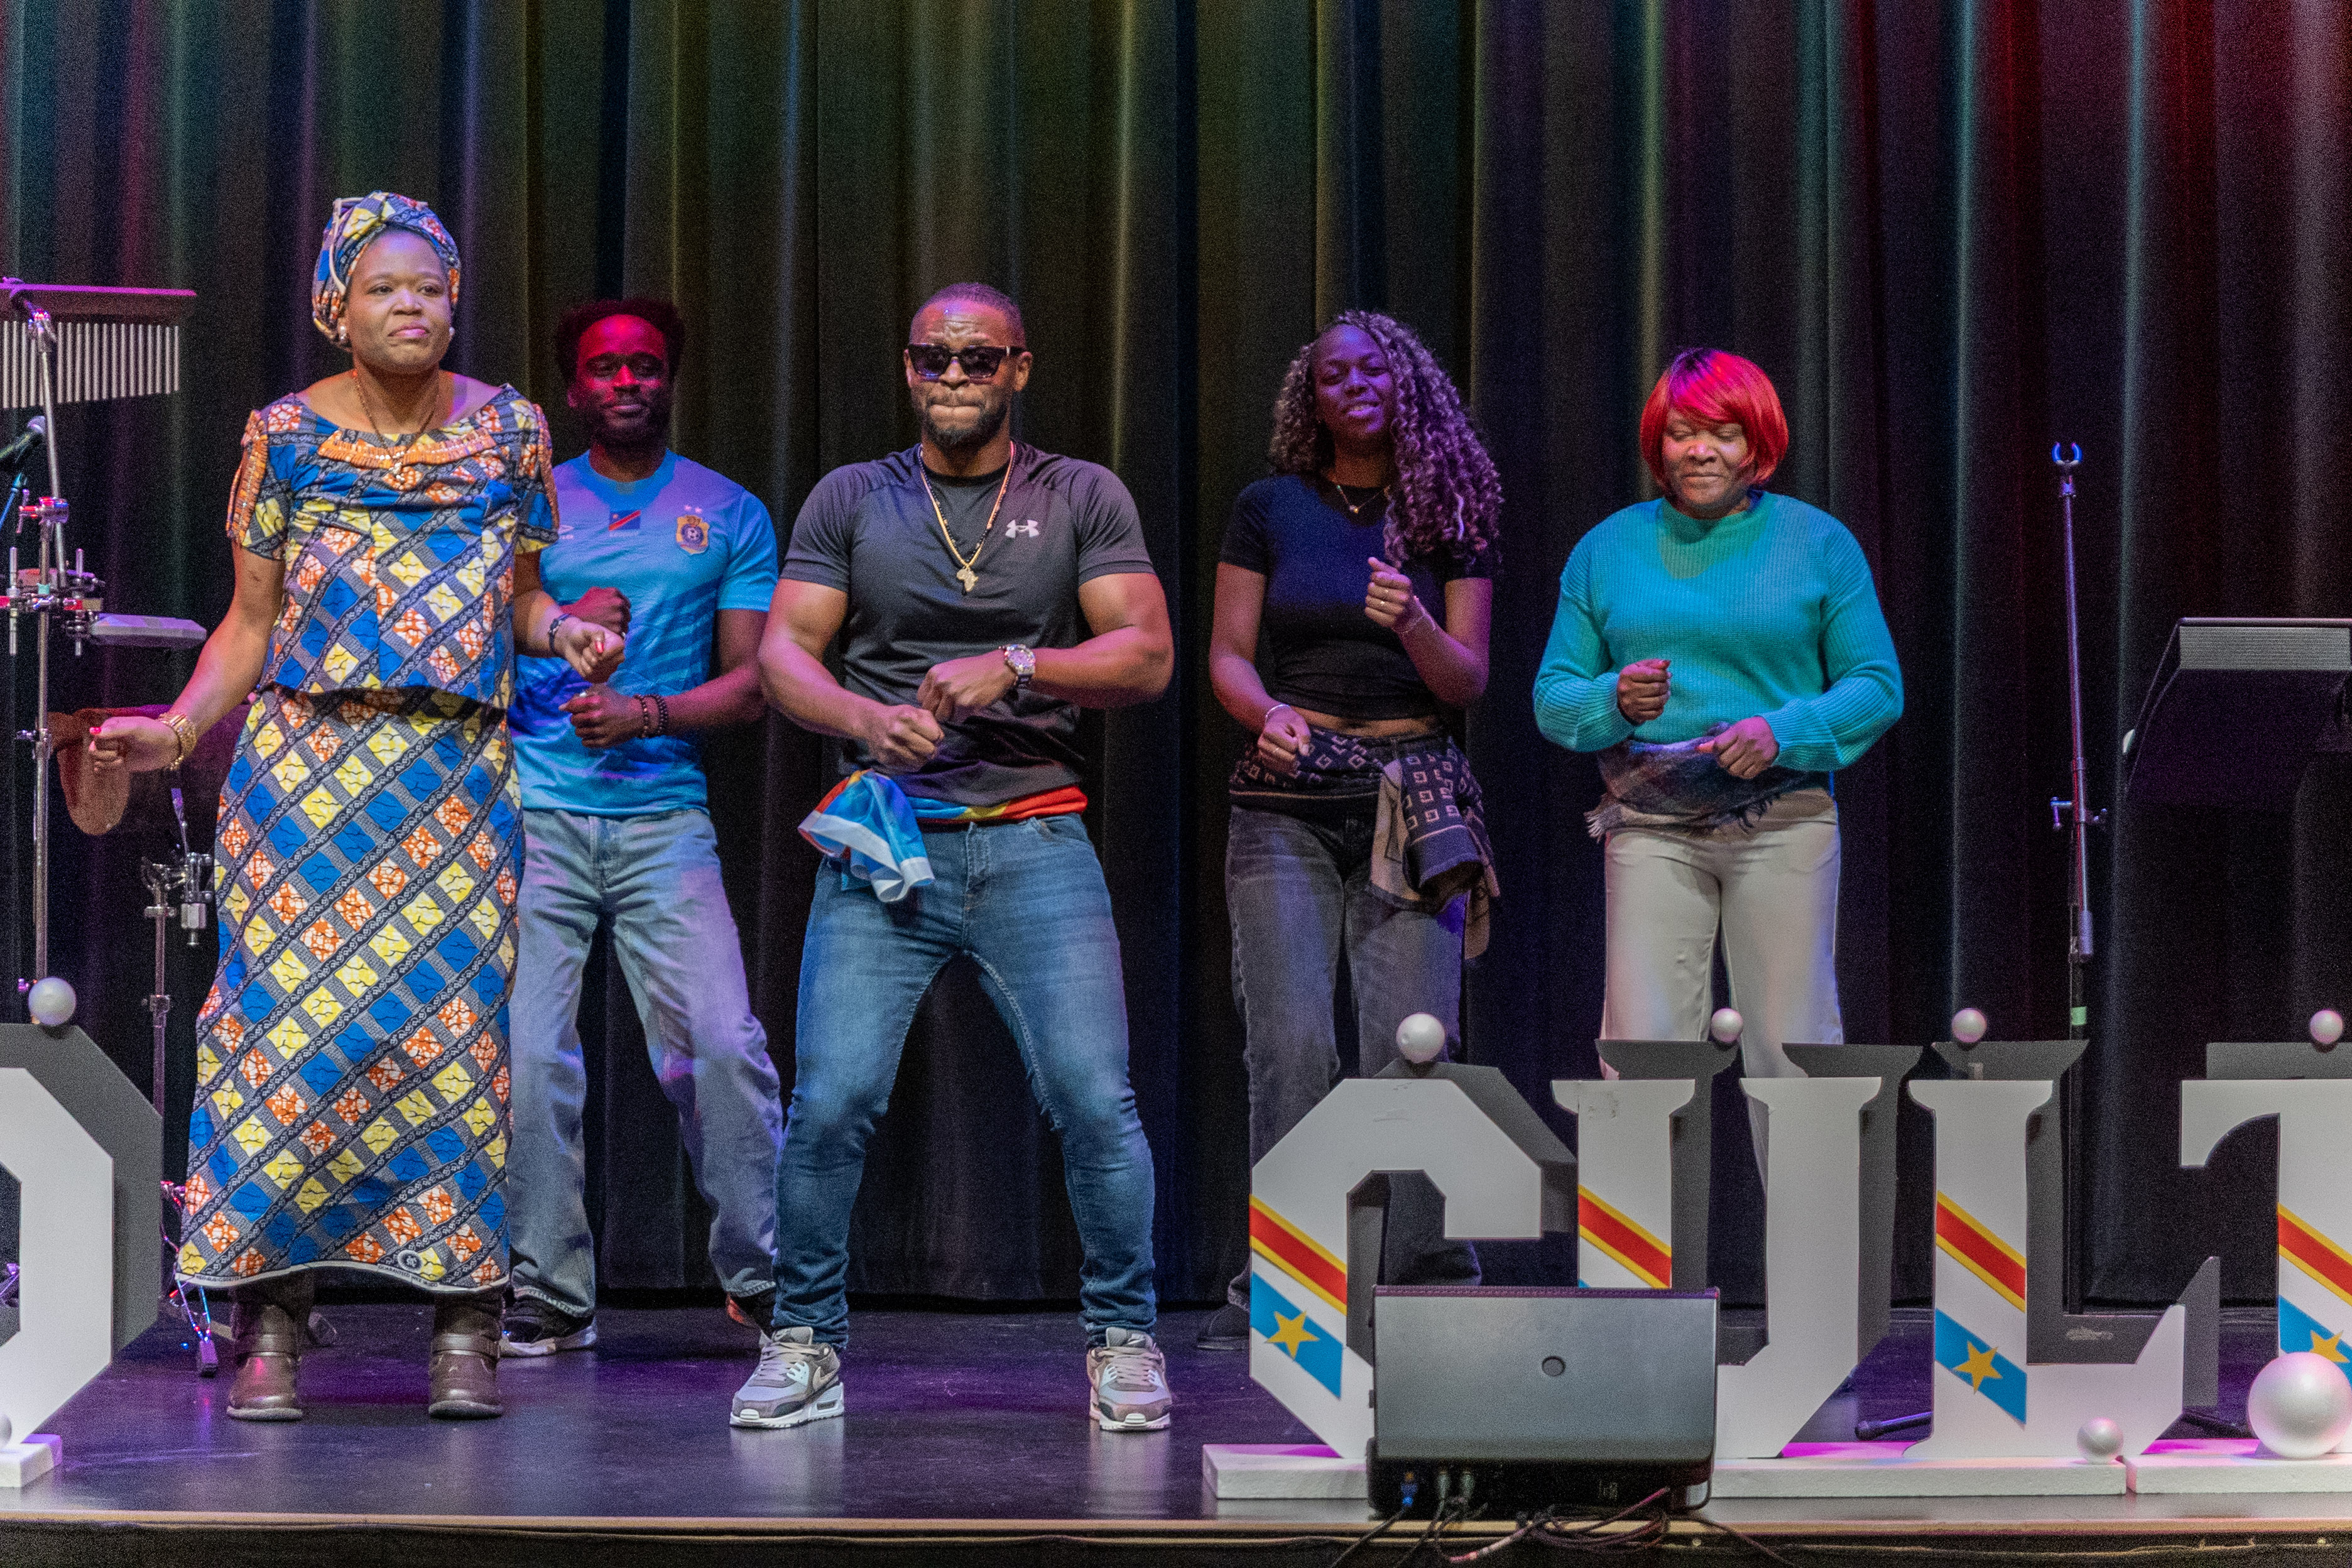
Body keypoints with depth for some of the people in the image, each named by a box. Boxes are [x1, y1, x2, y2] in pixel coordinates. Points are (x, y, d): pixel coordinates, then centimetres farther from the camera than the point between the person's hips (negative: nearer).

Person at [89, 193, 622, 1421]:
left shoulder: (509, 430, 9)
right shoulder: (286, 436, 4)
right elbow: (249, 624, 8)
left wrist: (566, 632, -4)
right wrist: (178, 729, -5)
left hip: (457, 771, 1)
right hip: (304, 768, -1)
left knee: (453, 1026, -5)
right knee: (291, 1020, -7)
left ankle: (464, 1328, 0)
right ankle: (270, 1323, -3)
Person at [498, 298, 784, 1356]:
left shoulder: (729, 515, 11)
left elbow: (749, 681, 7)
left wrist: (648, 714, -10)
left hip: (664, 817, -1)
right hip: (531, 817, 1)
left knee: (720, 1043, -11)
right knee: (527, 1056, -5)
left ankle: (764, 1278, 2)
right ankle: (550, 1295, 4)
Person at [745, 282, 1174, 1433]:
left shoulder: (1083, 498, 10)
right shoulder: (850, 500, 12)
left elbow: (1146, 655, 1)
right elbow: (781, 654, 5)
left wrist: (1014, 667, -14)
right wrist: (860, 714, -16)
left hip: (1035, 840, 0)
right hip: (887, 838, 0)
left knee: (1094, 1100, -11)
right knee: (830, 1100, -10)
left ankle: (1124, 1341, 5)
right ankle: (804, 1345, 5)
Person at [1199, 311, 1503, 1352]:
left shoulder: (1454, 516, 9)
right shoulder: (1271, 510, 9)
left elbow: (1466, 682, 5)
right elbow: (1227, 654, 7)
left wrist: (1415, 626, -16)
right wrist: (1267, 713, -14)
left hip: (1412, 799, 0)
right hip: (1288, 801, 0)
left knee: (1409, 1041, -10)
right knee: (1291, 1040, -11)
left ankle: (1418, 1278, -4)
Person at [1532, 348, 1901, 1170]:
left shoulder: (1819, 544, 6)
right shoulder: (1607, 549, 10)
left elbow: (1878, 688, 4)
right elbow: (1553, 698, 10)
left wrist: (1782, 732, -13)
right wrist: (1615, 702, -13)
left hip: (1781, 820, -1)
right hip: (1650, 825, 1)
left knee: (1793, 1046, -3)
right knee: (1643, 1045, -5)